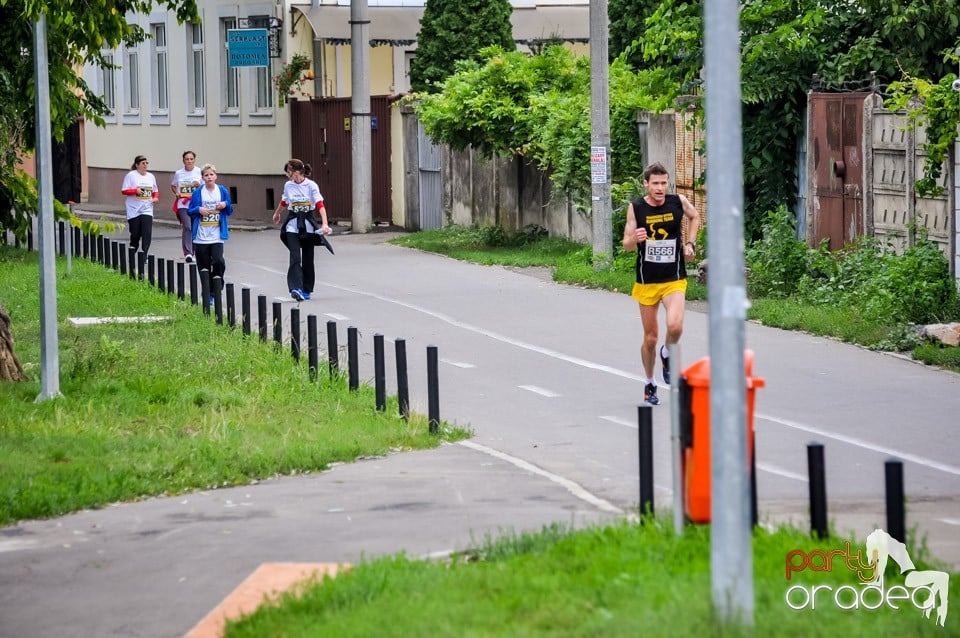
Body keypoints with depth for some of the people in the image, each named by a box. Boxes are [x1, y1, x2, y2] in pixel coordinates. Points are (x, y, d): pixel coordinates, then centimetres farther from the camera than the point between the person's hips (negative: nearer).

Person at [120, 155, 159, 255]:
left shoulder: (150, 176, 13)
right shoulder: (131, 175, -3)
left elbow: (155, 191, 21)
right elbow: (124, 191, -6)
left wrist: (156, 197, 0)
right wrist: (135, 190, -20)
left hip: (147, 209, 3)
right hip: (134, 211, -3)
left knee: (147, 234, -12)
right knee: (135, 234, 2)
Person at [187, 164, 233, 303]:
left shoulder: (222, 191, 5)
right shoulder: (198, 192, 1)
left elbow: (230, 211, 13)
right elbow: (190, 211, 6)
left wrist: (226, 205, -8)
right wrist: (199, 209, -14)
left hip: (217, 235, 0)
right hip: (201, 235, 0)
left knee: (218, 262, -15)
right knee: (204, 266, 4)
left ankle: (216, 293, -7)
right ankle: (207, 294, 14)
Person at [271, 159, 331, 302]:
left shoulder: (311, 185, -8)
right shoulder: (288, 186, 4)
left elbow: (320, 205, -16)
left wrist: (324, 224, -29)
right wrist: (277, 214, 41)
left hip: (308, 225, -2)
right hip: (293, 226, 2)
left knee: (308, 258, 6)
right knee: (295, 257, -14)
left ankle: (306, 290, 19)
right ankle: (296, 288, -23)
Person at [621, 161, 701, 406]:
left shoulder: (679, 202, -4)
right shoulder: (636, 207, -6)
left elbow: (694, 217, 19)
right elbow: (626, 244, -4)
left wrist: (690, 243, 6)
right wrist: (635, 238, -26)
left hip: (674, 279, 0)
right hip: (647, 282, 0)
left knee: (675, 326, -24)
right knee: (650, 338, 8)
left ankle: (667, 353, 10)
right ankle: (649, 384, 29)